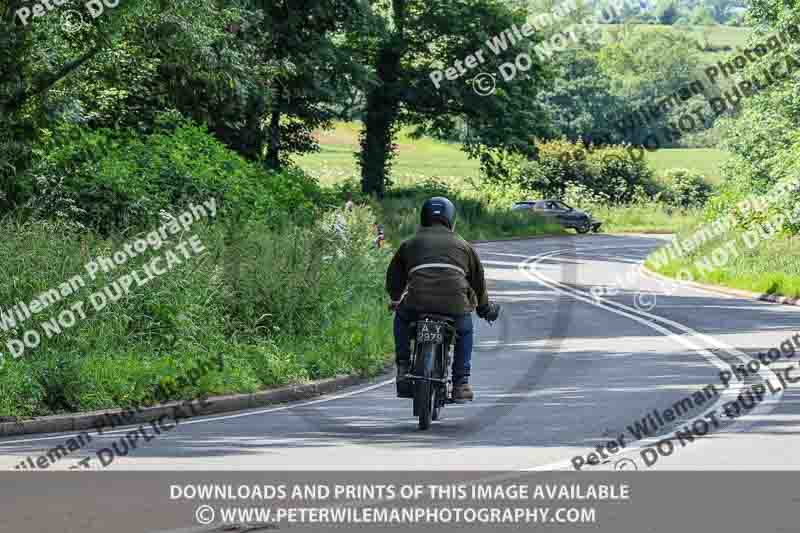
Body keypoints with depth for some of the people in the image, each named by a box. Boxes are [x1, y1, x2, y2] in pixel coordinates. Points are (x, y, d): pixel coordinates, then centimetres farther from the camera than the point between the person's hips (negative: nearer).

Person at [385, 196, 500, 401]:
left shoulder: (410, 244, 21)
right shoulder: (463, 246, 22)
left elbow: (394, 275, 29)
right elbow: (478, 279, 31)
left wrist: (396, 299, 49)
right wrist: (484, 307, 48)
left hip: (417, 302, 0)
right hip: (455, 305, 0)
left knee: (401, 318, 33)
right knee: (465, 330, 30)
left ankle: (403, 367, 21)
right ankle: (461, 383, 20)